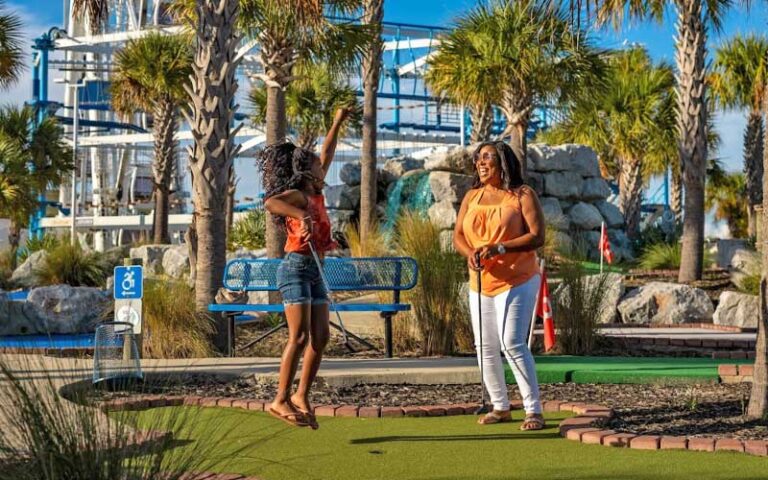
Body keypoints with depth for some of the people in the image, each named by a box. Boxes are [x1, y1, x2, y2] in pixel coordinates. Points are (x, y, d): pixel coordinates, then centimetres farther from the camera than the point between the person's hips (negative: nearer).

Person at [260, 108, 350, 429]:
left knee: (321, 336, 1)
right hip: (296, 268, -9)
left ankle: (301, 396, 6)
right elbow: (270, 203, -29)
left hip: (315, 271, 9)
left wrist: (337, 124, 35)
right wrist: (301, 216, -41)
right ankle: (281, 400, -12)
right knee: (300, 336, -14)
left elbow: (325, 157, 30)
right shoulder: (296, 195, -6)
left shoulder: (315, 196, 18)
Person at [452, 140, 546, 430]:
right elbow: (458, 236, 6)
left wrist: (499, 248, -26)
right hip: (479, 283, 6)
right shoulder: (471, 197, 11)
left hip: (517, 281, -6)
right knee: (485, 348, 8)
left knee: (513, 345, -16)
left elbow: (537, 236, -15)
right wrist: (469, 253, -17)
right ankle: (500, 407, 21)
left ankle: (534, 411, -11)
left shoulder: (522, 195, -6)